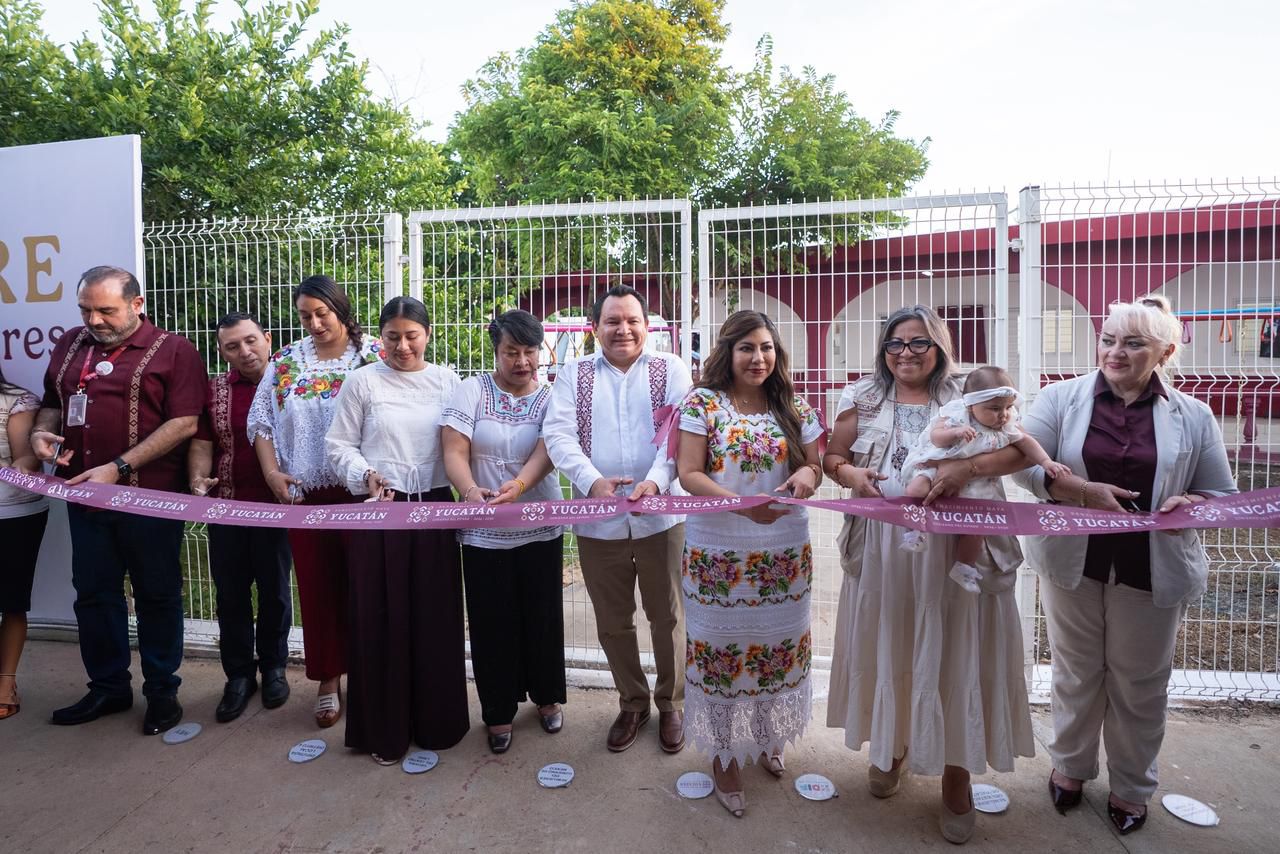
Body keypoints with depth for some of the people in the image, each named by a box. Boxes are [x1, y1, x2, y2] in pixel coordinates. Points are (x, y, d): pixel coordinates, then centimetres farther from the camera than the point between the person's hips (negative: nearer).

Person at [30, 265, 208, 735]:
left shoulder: (173, 350, -7)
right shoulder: (70, 344, 11)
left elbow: (185, 422, -16)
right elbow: (52, 402, 23)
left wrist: (118, 468, -20)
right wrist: (41, 432, 0)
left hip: (150, 497, -5)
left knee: (156, 595, 7)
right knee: (93, 593, 14)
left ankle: (162, 692, 22)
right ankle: (107, 688, 31)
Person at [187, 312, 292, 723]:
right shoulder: (213, 390, 5)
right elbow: (201, 443, 4)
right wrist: (198, 480, -14)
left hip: (277, 506, -2)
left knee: (274, 591, 10)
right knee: (231, 594, 9)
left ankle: (273, 668, 27)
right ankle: (238, 675, 24)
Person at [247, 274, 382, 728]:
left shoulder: (376, 355, -2)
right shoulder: (285, 362, 8)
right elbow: (261, 423, 12)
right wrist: (272, 471, 0)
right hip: (307, 493, 3)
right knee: (317, 585, 9)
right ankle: (328, 680, 24)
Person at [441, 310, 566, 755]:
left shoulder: (551, 397, -1)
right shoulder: (472, 391, -3)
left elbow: (546, 451, -17)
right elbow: (454, 452, -11)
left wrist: (518, 485, -37)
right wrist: (470, 490, -32)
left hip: (540, 528, 1)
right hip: (484, 531, 0)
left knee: (542, 615, 12)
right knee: (492, 621, 8)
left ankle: (547, 697, 35)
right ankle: (499, 711, 27)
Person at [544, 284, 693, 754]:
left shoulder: (670, 370, 3)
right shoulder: (574, 374, 6)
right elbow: (558, 435, -5)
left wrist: (656, 481, -26)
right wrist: (593, 481, -23)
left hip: (661, 517, -1)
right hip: (598, 521, 2)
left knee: (667, 617, 12)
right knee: (612, 623, 15)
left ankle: (671, 704, 34)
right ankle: (632, 703, 37)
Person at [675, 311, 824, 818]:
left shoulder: (794, 410, 5)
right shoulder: (703, 403, -5)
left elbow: (814, 466, 12)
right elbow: (689, 474, -10)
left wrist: (806, 475, -14)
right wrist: (743, 504, -25)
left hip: (785, 555, 4)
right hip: (718, 556, -3)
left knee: (777, 642, 15)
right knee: (723, 647, 7)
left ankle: (767, 736, 41)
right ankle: (724, 755, 28)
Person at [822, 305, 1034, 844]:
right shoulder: (863, 400, 6)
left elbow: (1024, 450, -7)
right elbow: (832, 458, 10)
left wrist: (969, 466, -24)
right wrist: (850, 473, -12)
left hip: (954, 552, -2)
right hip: (883, 552, 2)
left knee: (952, 654, 6)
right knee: (888, 650, 14)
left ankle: (956, 776, 25)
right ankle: (890, 748, 38)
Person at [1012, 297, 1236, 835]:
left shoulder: (1192, 417, 2)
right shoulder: (1061, 397, -2)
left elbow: (1222, 495, 5)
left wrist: (1190, 503, -17)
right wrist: (1081, 490, -23)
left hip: (1153, 570, 1)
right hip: (1072, 562, 0)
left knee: (1140, 683, 14)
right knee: (1076, 673, 15)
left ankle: (1131, 787, 36)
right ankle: (1070, 767, 37)